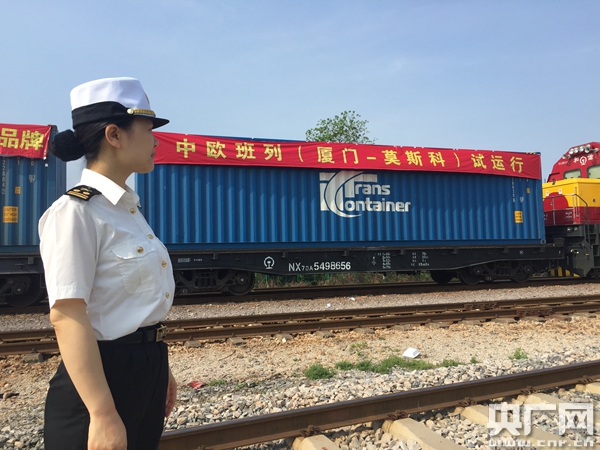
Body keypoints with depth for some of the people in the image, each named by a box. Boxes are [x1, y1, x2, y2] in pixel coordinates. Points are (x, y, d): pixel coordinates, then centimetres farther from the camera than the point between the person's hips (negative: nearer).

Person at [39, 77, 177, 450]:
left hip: (146, 373, 9)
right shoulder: (75, 212, -18)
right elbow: (67, 317, -22)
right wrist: (102, 416, -23)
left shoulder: (128, 208, 8)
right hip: (104, 377, -9)